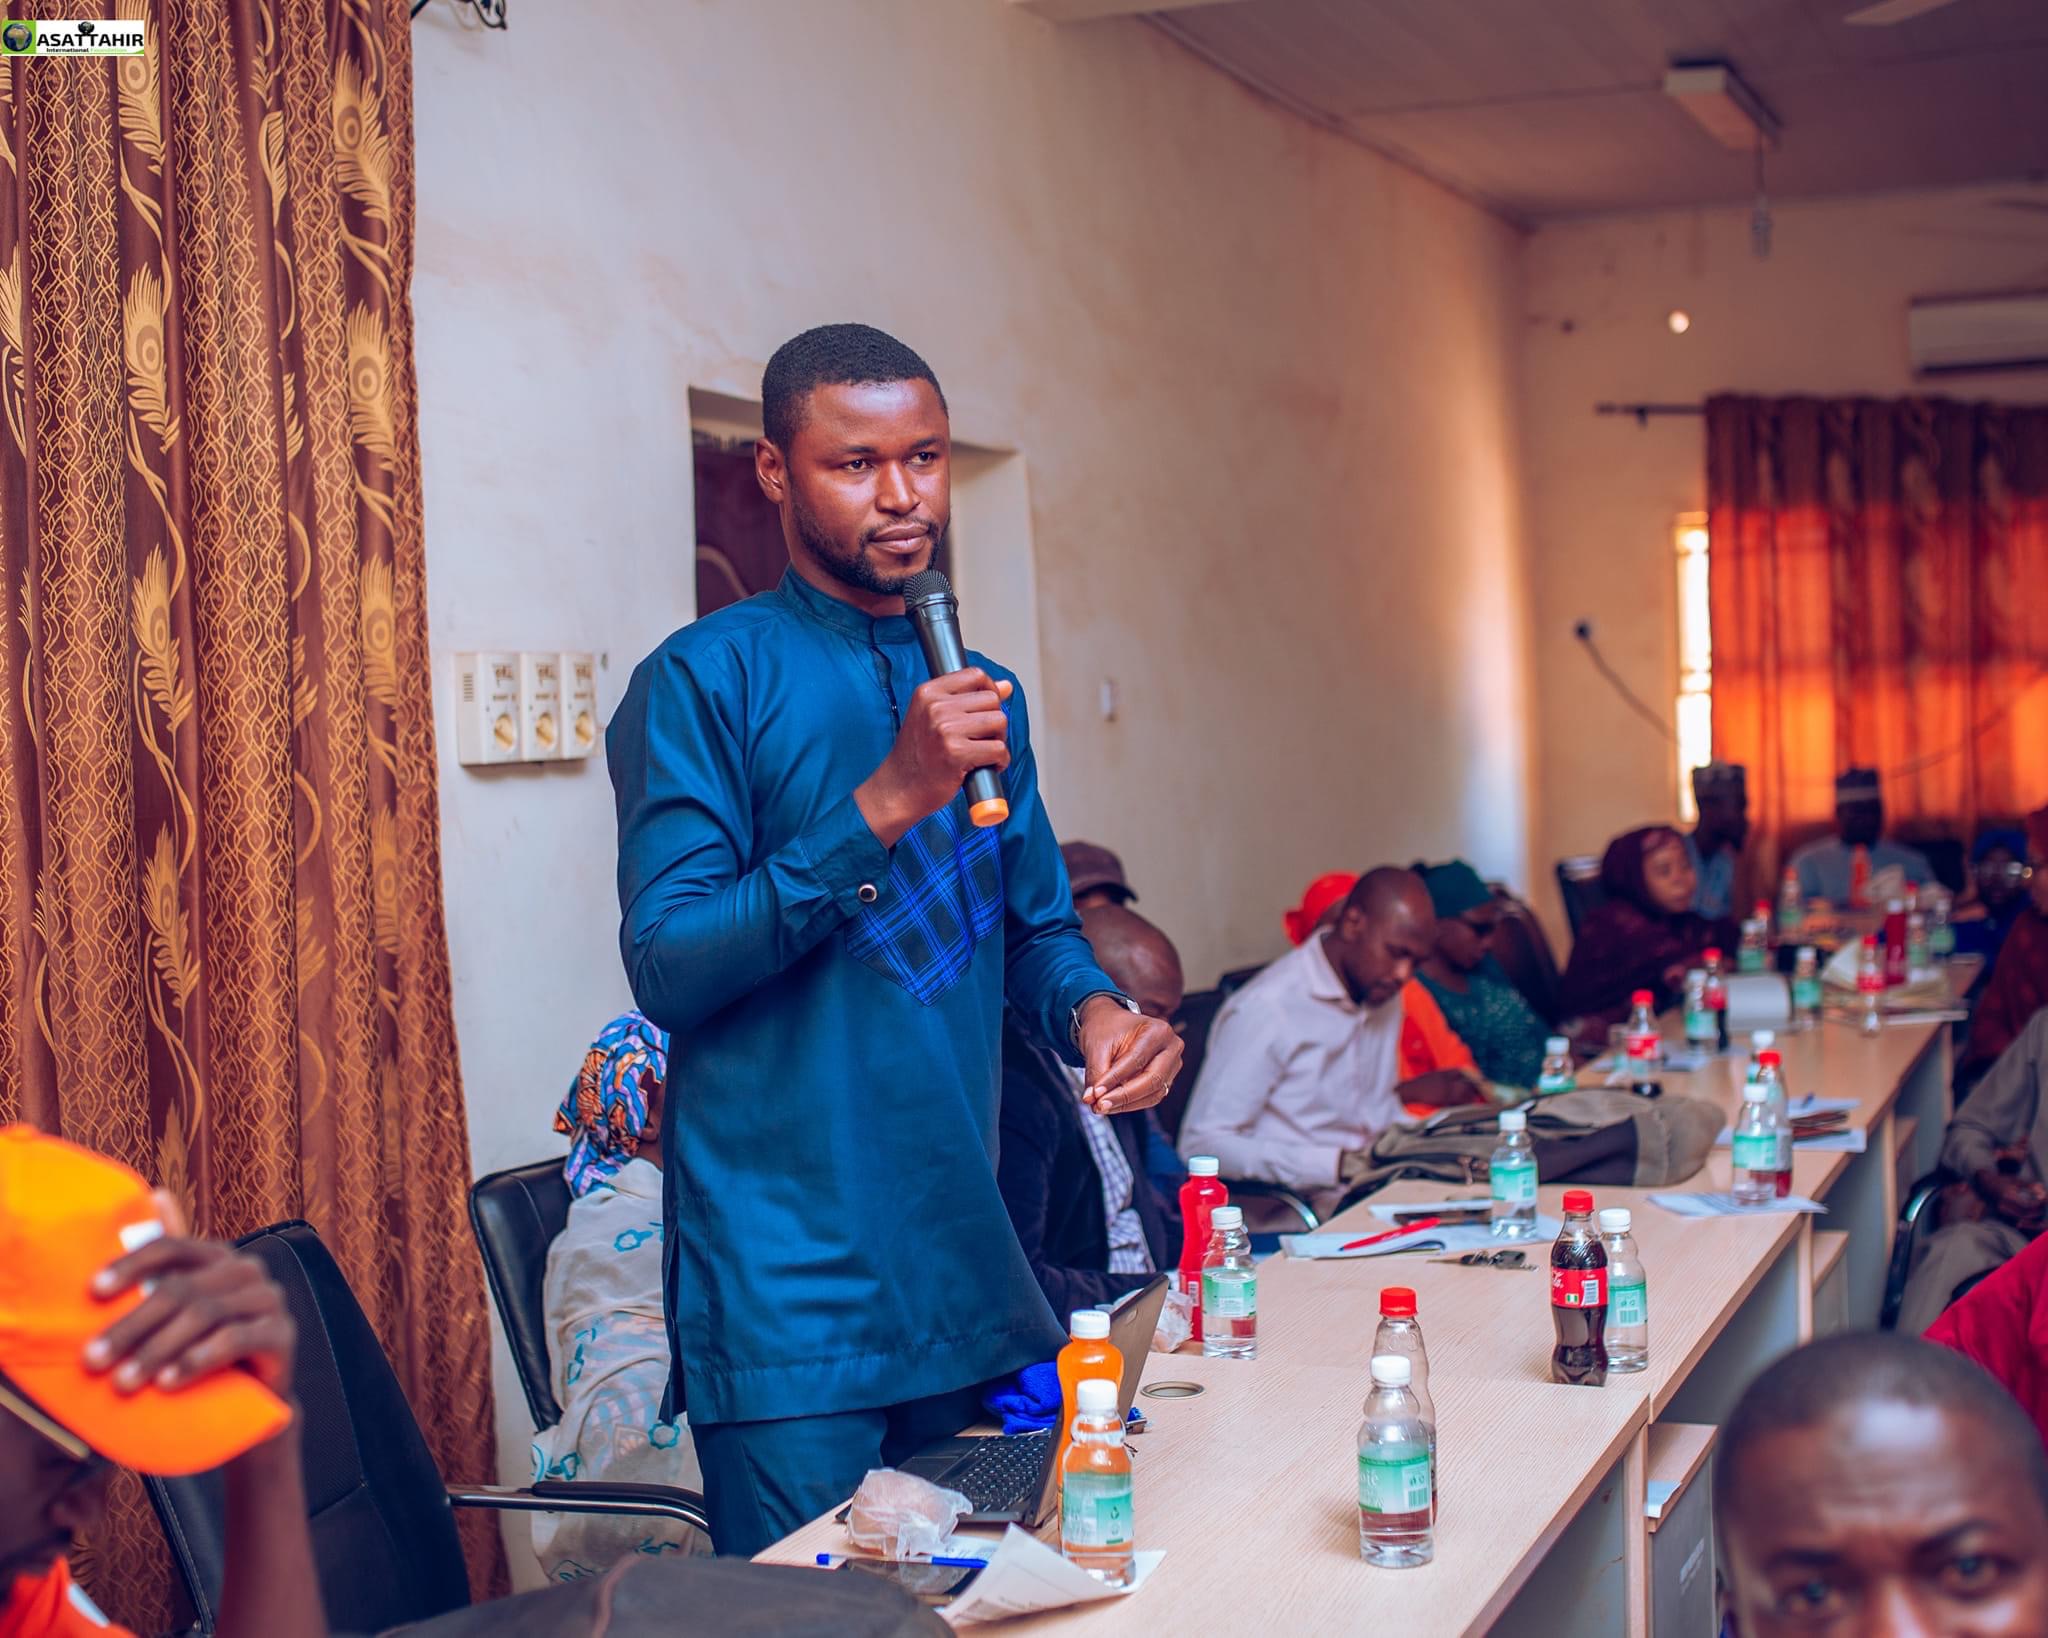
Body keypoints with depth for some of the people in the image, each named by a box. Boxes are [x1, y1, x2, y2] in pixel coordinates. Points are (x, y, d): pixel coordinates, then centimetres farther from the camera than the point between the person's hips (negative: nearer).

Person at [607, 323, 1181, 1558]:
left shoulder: (981, 692, 12)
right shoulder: (705, 679, -8)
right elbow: (668, 967, -16)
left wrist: (1092, 1008, -5)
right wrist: (885, 803, -23)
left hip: (969, 1275, 7)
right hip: (790, 1304, -6)